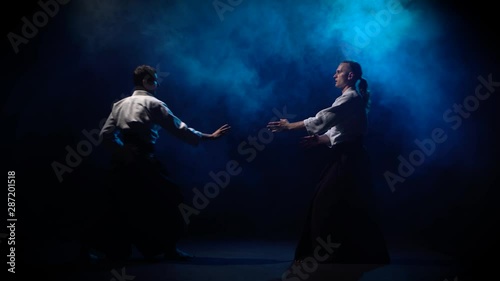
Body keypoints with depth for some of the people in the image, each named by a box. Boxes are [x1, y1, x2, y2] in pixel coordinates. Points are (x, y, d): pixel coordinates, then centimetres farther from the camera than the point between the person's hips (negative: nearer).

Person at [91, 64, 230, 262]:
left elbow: (106, 134, 10)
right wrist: (208, 137, -1)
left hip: (121, 161, 6)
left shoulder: (119, 104, 18)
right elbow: (178, 128, -4)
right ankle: (169, 248, 9)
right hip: (142, 161, -6)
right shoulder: (153, 104, 1)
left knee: (123, 205, 14)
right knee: (164, 198, 6)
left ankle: (112, 250, 17)